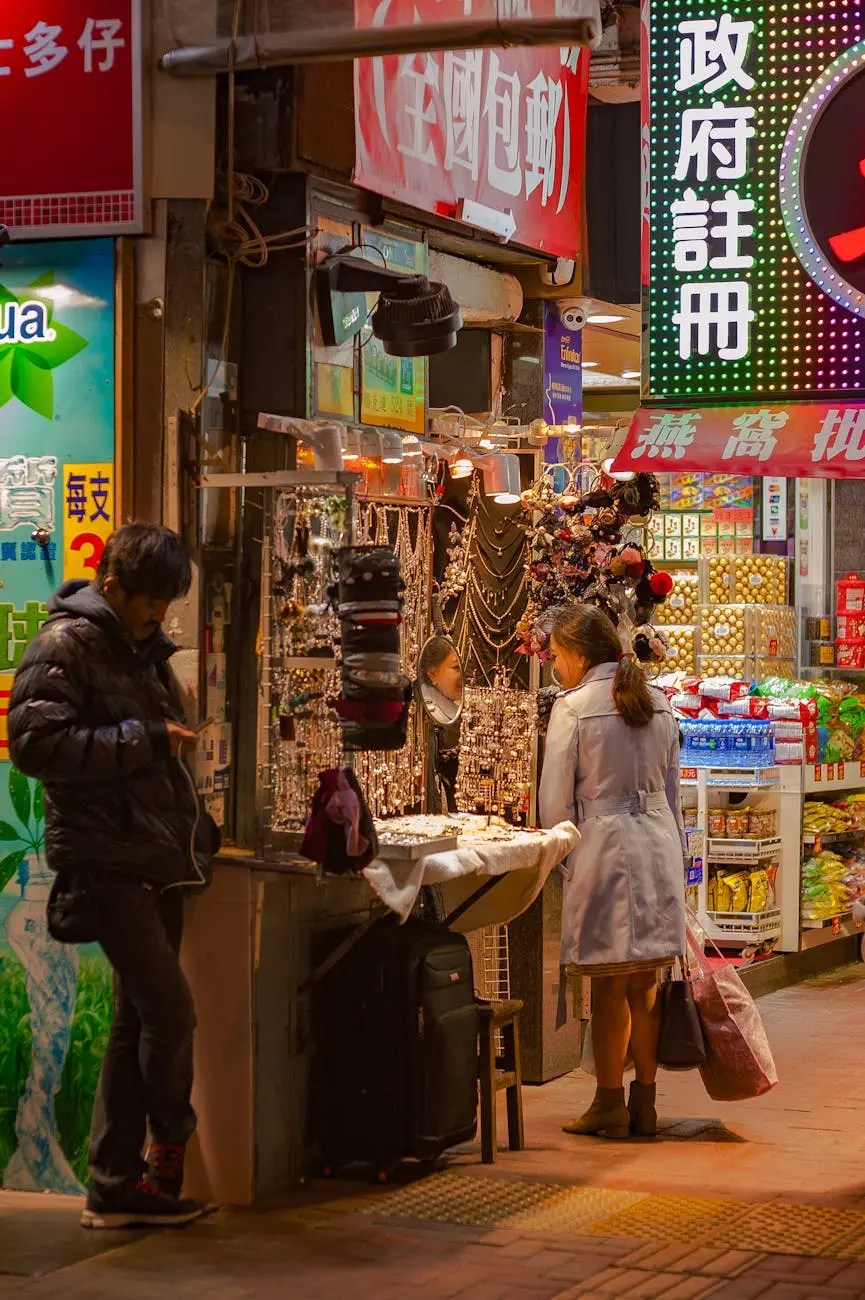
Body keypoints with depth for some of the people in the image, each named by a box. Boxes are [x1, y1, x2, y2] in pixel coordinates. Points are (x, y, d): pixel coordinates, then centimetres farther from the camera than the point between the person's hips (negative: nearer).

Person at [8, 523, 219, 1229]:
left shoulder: (144, 648, 19)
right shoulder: (65, 643, -7)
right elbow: (35, 742, -19)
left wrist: (199, 830, 19)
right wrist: (144, 739, -18)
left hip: (158, 861, 9)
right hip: (107, 859, -9)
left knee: (139, 1019, 9)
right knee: (172, 1012, -13)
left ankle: (116, 1185, 15)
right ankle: (170, 1144, 9)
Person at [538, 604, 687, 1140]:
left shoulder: (574, 707, -8)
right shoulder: (658, 703, 10)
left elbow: (555, 799, -6)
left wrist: (564, 859, 7)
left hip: (604, 846, -5)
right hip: (660, 845, 6)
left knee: (610, 986, 2)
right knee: (646, 984, 10)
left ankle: (610, 1105, 7)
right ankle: (645, 1103, 15)